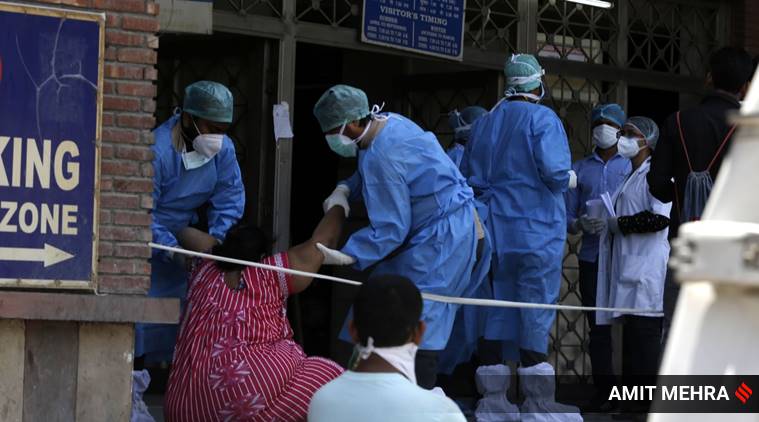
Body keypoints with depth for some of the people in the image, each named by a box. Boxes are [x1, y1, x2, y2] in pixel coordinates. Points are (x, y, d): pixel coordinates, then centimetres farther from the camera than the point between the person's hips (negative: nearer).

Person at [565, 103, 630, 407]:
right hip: (592, 257, 3)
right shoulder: (579, 169, 18)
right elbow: (566, 216, 13)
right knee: (598, 325, 1)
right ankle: (603, 389, 5)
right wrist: (581, 225, -9)